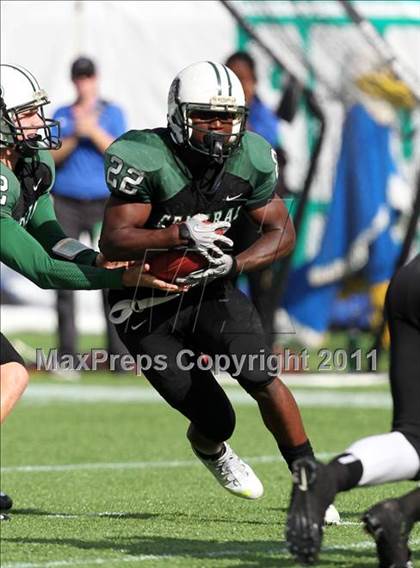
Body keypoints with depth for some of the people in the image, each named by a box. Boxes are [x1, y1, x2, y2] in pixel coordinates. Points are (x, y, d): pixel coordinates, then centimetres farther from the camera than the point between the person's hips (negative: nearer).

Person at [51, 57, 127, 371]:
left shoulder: (112, 114, 8)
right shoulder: (61, 115, 12)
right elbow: (52, 156, 1)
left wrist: (94, 132, -16)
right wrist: (75, 137, -13)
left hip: (104, 203, -1)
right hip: (65, 203, 2)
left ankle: (119, 354, -6)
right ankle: (67, 354, 0)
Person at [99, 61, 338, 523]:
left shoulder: (250, 160, -10)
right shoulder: (144, 159, -24)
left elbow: (281, 232, -1)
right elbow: (112, 241, -27)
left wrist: (234, 263, -21)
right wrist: (180, 234, -42)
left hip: (208, 290, 3)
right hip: (146, 307, -3)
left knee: (260, 377, -21)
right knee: (216, 420, -4)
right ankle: (208, 449, 35)